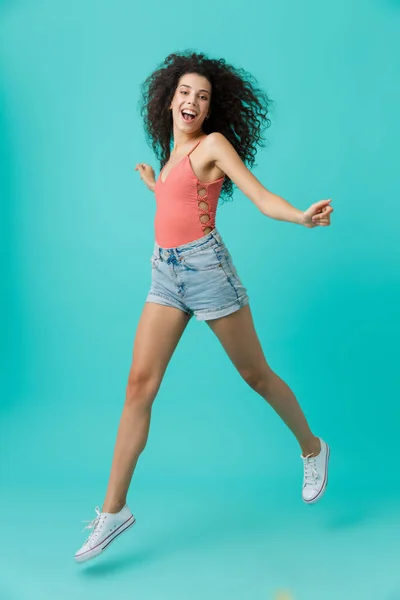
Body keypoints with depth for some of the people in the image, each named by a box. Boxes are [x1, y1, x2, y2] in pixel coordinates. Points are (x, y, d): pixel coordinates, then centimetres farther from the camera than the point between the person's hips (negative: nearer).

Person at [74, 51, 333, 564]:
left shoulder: (215, 143, -3)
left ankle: (312, 448, 33)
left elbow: (264, 199, -12)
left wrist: (305, 217, -31)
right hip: (166, 273, 6)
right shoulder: (173, 151, 16)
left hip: (205, 266, -6)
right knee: (140, 383, -2)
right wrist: (153, 185, 41)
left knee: (255, 374, 7)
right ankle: (114, 510, 4)